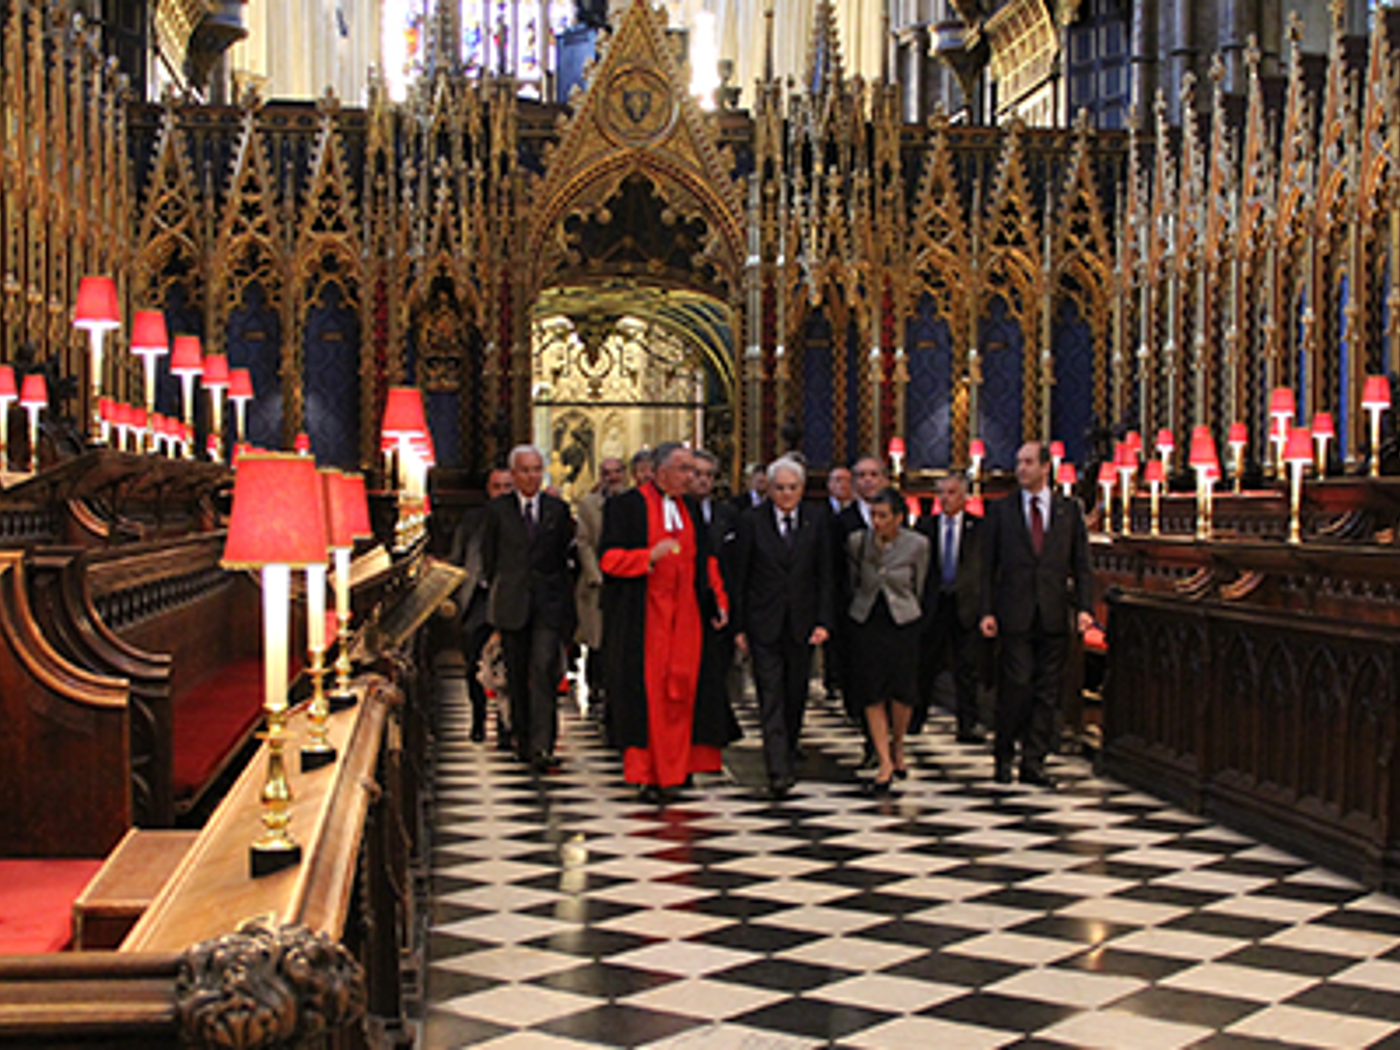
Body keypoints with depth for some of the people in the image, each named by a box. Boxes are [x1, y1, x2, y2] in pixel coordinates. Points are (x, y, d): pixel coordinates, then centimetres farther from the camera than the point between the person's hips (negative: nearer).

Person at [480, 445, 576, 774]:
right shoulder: (497, 509, 6)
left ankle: (542, 749, -15)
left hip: (549, 602, -1)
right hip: (512, 604, 1)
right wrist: (499, 588, 10)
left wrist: (560, 589, 8)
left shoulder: (558, 509, 7)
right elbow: (488, 554, 12)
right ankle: (522, 739, 24)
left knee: (544, 670, -13)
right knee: (517, 675, 8)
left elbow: (567, 553, 13)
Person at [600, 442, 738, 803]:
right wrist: (649, 557, -23)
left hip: (685, 615, 5)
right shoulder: (626, 506, -3)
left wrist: (718, 600, 9)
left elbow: (705, 558, 19)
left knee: (682, 691, 4)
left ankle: (673, 770, 16)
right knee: (646, 694, -4)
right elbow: (608, 557, -8)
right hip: (644, 617, -5)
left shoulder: (690, 507, 14)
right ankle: (647, 775, 4)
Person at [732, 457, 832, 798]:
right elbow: (740, 578, 1)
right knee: (771, 697, -7)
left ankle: (789, 754, 30)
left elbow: (825, 575, 3)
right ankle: (778, 771, -10)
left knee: (796, 696, 11)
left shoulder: (816, 519, 2)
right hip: (764, 624, -2)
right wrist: (739, 626, -1)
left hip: (802, 623, 2)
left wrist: (823, 621, -5)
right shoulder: (752, 522, -1)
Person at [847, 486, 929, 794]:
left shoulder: (917, 545, -7)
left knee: (902, 692, -3)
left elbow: (917, 588, 8)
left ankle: (897, 745, 26)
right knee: (872, 695, -2)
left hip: (902, 622, -1)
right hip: (866, 622, 1)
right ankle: (885, 763, 5)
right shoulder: (857, 541, -3)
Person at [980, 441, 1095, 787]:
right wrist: (987, 611, -4)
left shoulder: (1069, 510, 8)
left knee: (1046, 692, 4)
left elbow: (1081, 564, 8)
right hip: (1015, 615, -2)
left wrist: (1084, 607, -4)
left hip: (1054, 616, 2)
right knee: (1017, 686, -6)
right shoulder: (1000, 510, 5)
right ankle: (1004, 755, 12)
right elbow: (988, 566, 5)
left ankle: (1034, 763, 13)